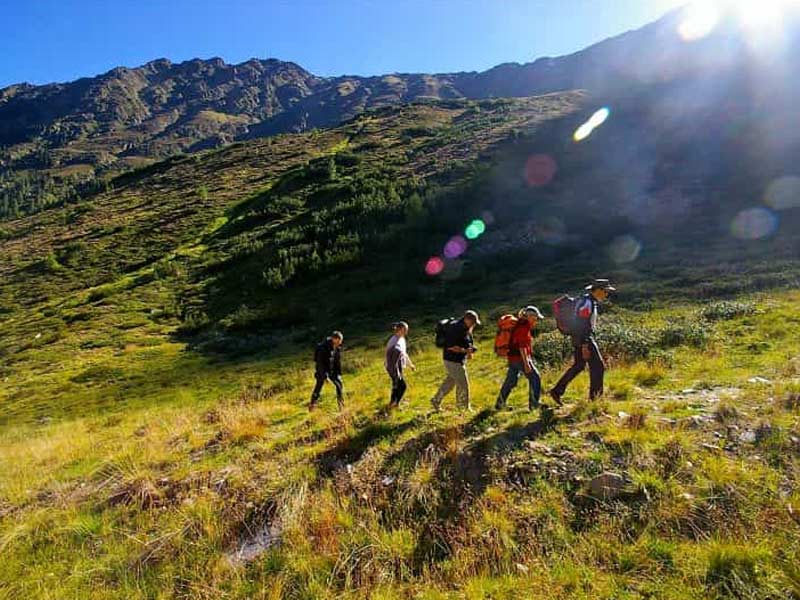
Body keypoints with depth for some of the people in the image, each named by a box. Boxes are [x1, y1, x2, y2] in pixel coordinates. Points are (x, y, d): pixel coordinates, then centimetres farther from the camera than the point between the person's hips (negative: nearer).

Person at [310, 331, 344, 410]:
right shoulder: (323, 347, -25)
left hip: (332, 369, 6)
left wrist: (339, 373, 1)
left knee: (340, 384, 3)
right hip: (322, 369, -6)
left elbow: (338, 361, 4)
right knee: (319, 386, -5)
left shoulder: (338, 348, -5)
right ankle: (312, 405, 10)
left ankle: (341, 404, 16)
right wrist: (324, 374, -26)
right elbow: (320, 362, -25)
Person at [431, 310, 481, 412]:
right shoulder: (455, 328, -22)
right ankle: (464, 408, 14)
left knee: (449, 382, 19)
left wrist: (469, 352, 3)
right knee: (463, 384, 0)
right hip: (453, 361, -10)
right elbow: (451, 347, -25)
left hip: (460, 360, 10)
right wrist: (465, 350, -21)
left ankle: (436, 401, 30)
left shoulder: (466, 329, 9)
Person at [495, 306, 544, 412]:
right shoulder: (524, 326, -14)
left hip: (513, 358, 10)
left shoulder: (521, 324, 15)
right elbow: (522, 346, -21)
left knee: (510, 381, 15)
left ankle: (500, 404, 21)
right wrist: (526, 363, -23)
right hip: (520, 358, -10)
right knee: (535, 378, -1)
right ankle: (534, 403, 2)